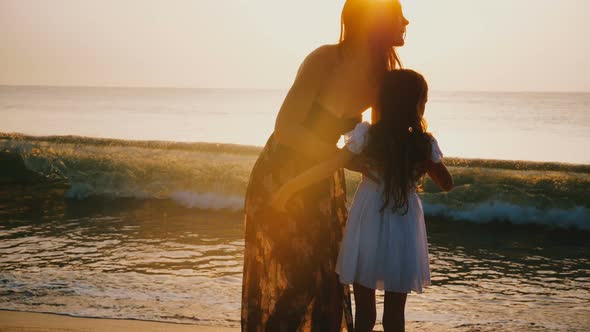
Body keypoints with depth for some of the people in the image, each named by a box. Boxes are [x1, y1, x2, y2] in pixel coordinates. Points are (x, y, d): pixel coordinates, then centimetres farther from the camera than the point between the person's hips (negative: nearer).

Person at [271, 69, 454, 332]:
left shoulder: (367, 135, -11)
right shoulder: (425, 143, -6)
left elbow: (328, 167, -15)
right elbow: (447, 183, 8)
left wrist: (289, 187, -8)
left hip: (368, 227, 0)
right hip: (403, 233, 1)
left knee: (364, 311, 11)